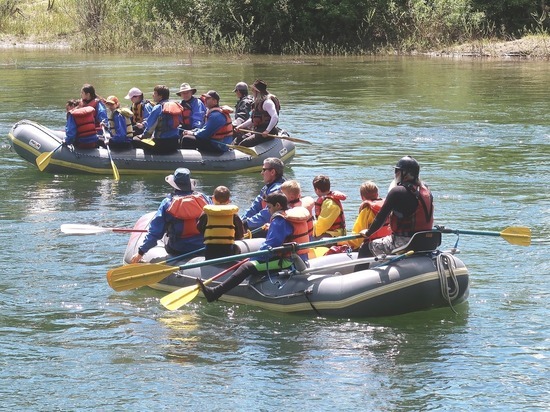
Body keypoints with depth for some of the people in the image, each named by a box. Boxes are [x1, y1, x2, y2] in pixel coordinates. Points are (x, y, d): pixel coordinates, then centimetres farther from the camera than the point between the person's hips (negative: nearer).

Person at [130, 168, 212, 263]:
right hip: (204, 248, 1)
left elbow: (155, 232, -6)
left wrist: (141, 252, 1)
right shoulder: (204, 198, -3)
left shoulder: (167, 203, -7)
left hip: (177, 251, -1)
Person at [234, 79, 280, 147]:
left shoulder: (267, 102, -15)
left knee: (243, 144, -22)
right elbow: (252, 120, 25)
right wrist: (241, 126, 16)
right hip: (258, 131, 11)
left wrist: (267, 131, -30)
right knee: (239, 140, 6)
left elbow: (275, 117, -27)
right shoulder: (258, 102, 18)